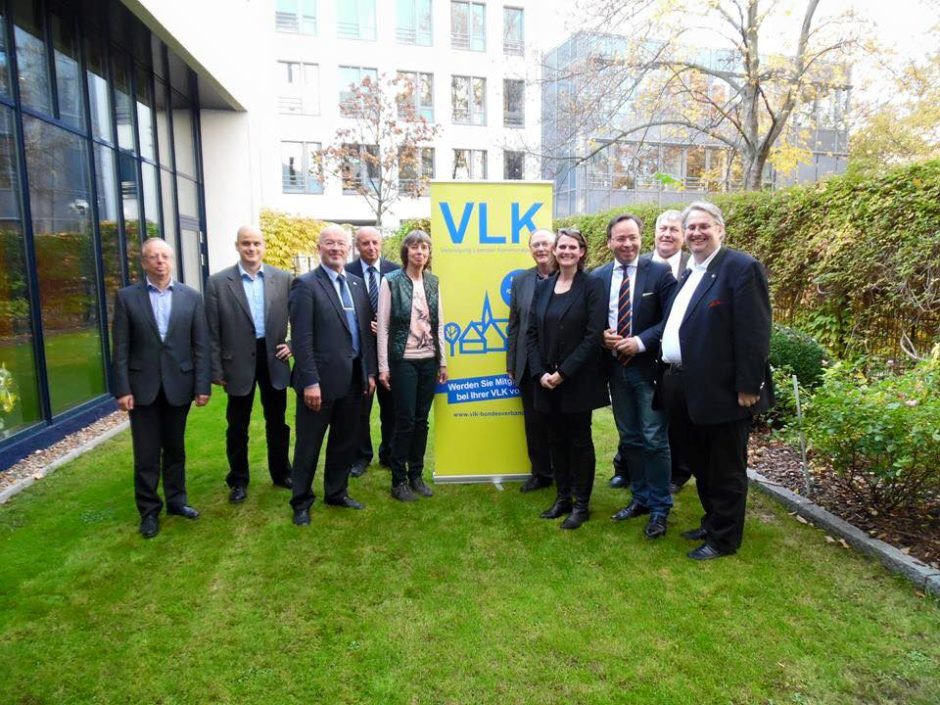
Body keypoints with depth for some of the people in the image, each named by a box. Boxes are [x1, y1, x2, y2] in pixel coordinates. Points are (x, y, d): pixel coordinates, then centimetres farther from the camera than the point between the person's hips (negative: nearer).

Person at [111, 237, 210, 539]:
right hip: (142, 386, -1)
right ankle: (149, 511, 20)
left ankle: (176, 500, 30)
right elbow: (121, 348, -3)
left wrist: (203, 386, -4)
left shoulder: (191, 297, 1)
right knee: (146, 454, 6)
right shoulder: (127, 297, -2)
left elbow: (201, 345, 0)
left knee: (175, 448, 14)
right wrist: (122, 389, -8)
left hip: (179, 385, 1)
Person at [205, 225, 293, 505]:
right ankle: (238, 480, 26)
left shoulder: (283, 278, 0)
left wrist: (293, 345, -6)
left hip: (274, 358, 2)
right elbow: (212, 331, -3)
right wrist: (216, 370, -4)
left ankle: (281, 473, 30)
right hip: (239, 361, -1)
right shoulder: (218, 282, -4)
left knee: (277, 421, 14)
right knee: (237, 426, 11)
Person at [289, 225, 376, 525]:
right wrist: (310, 381, -18)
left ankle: (337, 492, 33)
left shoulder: (357, 284, 11)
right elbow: (301, 338, -13)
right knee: (309, 444, 7)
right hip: (321, 378, -6)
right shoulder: (305, 284, -8)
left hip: (353, 377, 6)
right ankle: (301, 502, 22)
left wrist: (370, 371, 9)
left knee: (345, 441, 16)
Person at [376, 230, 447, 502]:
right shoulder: (391, 281, -5)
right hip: (403, 361, -4)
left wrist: (442, 361, 8)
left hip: (429, 361, 4)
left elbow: (439, 323, 10)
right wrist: (383, 367, -9)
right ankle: (398, 480, 13)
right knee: (405, 421, -1)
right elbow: (383, 326, -6)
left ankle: (416, 474, 23)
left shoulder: (434, 282, 8)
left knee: (422, 420, 9)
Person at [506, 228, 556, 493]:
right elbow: (514, 326, 8)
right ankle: (540, 473, 28)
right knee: (534, 422, 12)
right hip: (529, 365, 3)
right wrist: (511, 364, 6)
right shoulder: (520, 281, 6)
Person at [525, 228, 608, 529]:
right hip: (546, 379, 4)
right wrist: (540, 373, -7)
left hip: (578, 379, -4)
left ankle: (581, 504, 19)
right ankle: (563, 498, 27)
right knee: (556, 440, 13)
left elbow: (594, 335, -13)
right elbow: (531, 333, 5)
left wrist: (564, 372, -16)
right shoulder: (542, 287, 7)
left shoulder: (592, 285, -6)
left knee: (579, 440, 6)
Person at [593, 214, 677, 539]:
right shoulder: (598, 277, 5)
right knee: (629, 438, 15)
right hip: (616, 367, 4)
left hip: (649, 368, -4)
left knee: (655, 439, 1)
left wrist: (639, 342, -18)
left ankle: (660, 508, 15)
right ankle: (640, 497, 30)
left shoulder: (659, 272, -6)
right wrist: (602, 335, -9)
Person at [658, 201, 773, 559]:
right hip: (687, 388, 8)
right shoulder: (689, 273, 14)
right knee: (702, 465, 20)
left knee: (725, 470, 7)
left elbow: (754, 333, -17)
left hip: (721, 390, -8)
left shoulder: (742, 267, -11)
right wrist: (672, 375, 12)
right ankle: (712, 522, 38)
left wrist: (748, 387, -19)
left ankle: (724, 539, 22)